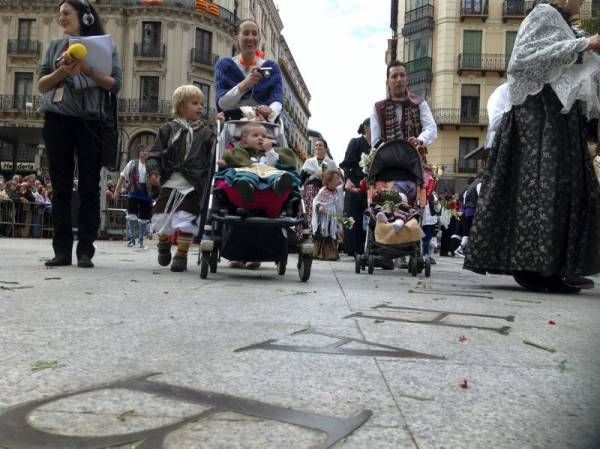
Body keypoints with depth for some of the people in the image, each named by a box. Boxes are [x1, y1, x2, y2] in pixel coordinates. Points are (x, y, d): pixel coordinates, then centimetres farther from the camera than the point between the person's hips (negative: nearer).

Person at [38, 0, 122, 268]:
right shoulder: (55, 47, 17)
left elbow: (115, 84, 0)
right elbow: (41, 85, 10)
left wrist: (88, 70, -14)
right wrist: (62, 71, -8)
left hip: (90, 121, -3)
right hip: (57, 120, 3)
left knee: (89, 186, -3)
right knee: (61, 186, 0)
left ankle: (85, 251, -1)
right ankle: (62, 250, 3)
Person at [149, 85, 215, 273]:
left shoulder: (206, 133, 7)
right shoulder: (168, 129, 5)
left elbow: (212, 160, 4)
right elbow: (156, 155, 4)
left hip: (193, 186, -1)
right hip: (170, 183, 1)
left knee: (186, 221, -4)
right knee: (162, 217, 9)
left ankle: (181, 255, 10)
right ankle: (164, 246, 37)